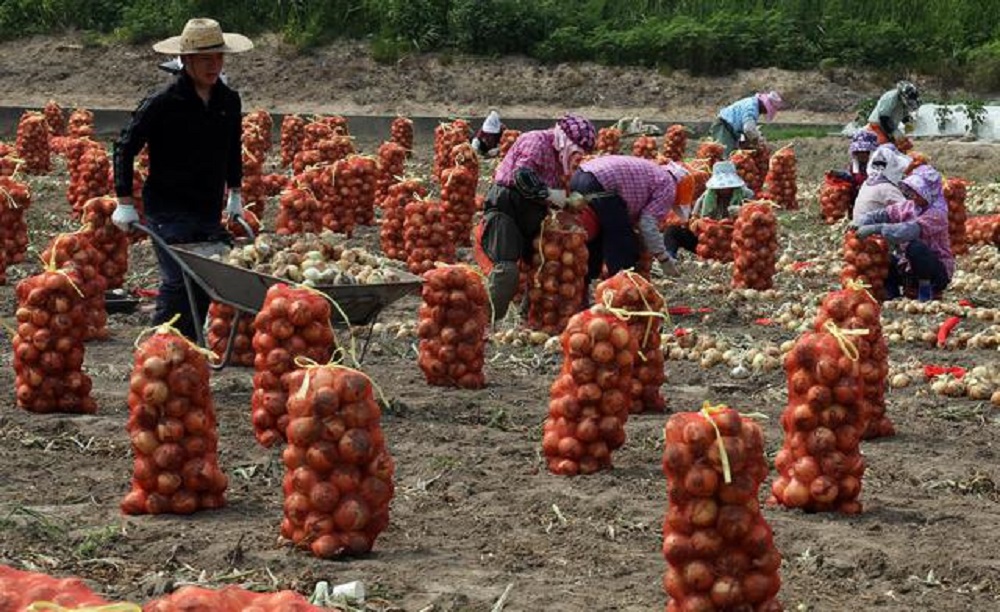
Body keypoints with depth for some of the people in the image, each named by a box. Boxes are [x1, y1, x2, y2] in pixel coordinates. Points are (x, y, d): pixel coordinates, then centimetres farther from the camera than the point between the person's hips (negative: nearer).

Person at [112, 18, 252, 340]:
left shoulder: (229, 101, 5)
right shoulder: (163, 103, -12)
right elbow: (125, 148, -6)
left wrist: (234, 194, 22)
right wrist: (125, 202, -8)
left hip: (210, 211, 6)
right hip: (169, 212, -6)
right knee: (177, 283, -13)